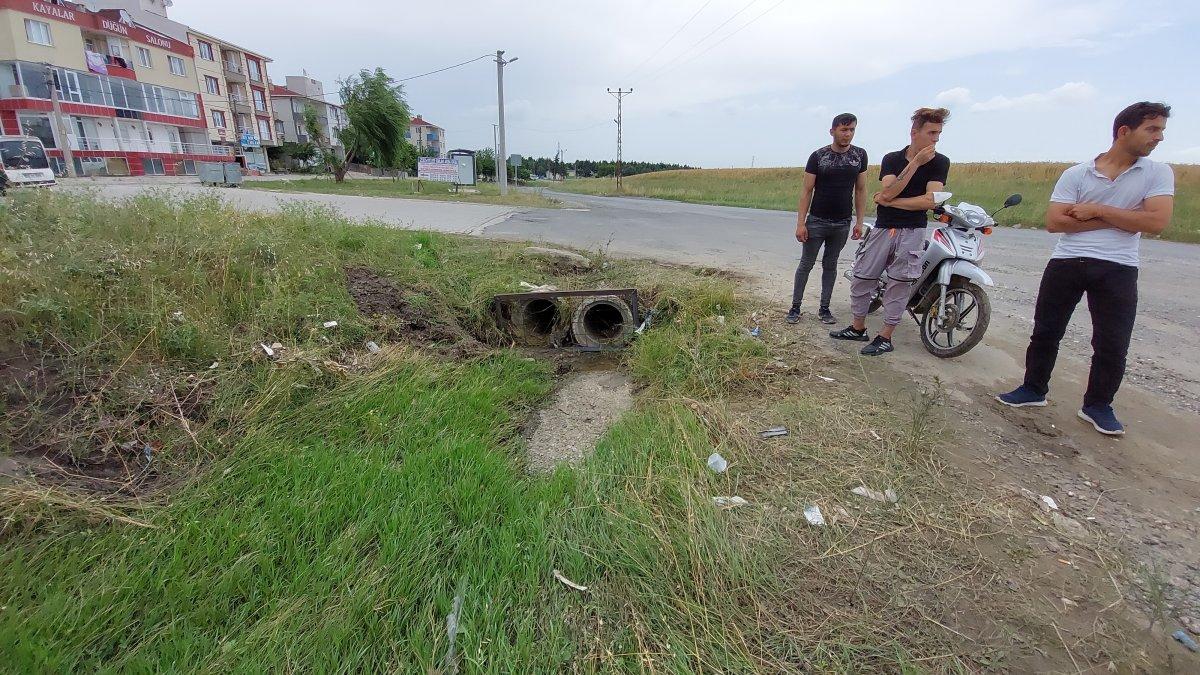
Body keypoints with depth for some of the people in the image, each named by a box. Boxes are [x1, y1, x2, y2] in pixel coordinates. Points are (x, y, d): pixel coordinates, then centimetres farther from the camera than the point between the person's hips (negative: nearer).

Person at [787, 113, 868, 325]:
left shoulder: (860, 155, 4)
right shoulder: (818, 156, -5)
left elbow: (861, 190, 8)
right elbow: (807, 191, -6)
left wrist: (859, 222, 3)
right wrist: (800, 223, -12)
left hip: (842, 224, 3)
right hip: (817, 221, -3)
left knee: (830, 265, 11)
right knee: (806, 264, 2)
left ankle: (824, 308, 18)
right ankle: (795, 306, 9)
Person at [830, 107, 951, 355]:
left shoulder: (940, 162, -1)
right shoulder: (892, 159, 3)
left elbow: (930, 200, -13)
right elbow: (888, 193, -14)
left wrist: (889, 202, -10)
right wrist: (916, 163, -16)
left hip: (912, 231, -2)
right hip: (883, 228, 3)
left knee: (898, 285, 0)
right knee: (861, 279, 5)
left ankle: (885, 337, 8)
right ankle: (858, 328, 20)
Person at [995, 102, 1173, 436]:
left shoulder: (1158, 173, 4)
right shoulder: (1076, 174, 2)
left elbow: (1157, 221, -9)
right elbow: (1053, 222, -8)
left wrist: (1098, 210, -10)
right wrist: (1116, 220, -9)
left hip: (1117, 269, 1)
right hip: (1066, 262, 0)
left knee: (1112, 344, 4)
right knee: (1045, 331, 8)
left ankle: (1098, 405, 20)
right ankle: (1033, 389, 23)